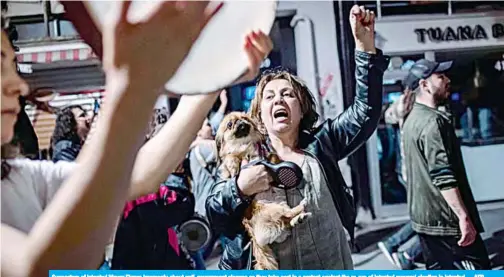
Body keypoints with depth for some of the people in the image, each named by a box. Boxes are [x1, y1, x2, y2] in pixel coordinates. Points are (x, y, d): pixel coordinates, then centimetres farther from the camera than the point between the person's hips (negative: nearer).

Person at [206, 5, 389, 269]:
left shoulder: (319, 143, 1)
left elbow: (365, 111, -9)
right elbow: (215, 217, -7)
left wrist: (365, 45, -19)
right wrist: (239, 189, -27)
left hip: (332, 265, 2)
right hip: (266, 268, -1)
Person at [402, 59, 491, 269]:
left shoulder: (412, 120, 13)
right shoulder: (433, 121, -17)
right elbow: (443, 176, -24)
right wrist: (464, 216, -22)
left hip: (423, 217, 10)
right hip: (446, 218, -9)